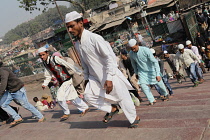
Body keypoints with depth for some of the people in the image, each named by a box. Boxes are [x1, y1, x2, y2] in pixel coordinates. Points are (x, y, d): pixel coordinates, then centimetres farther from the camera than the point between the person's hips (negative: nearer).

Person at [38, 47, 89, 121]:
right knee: (73, 98, 14)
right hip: (61, 82, 8)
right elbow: (48, 76, 14)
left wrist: (79, 73, -16)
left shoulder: (55, 59, -17)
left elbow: (68, 65, -17)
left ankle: (66, 113, 7)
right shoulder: (45, 63, 6)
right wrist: (45, 84, -1)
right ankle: (85, 108, 31)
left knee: (60, 97, -14)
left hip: (67, 80, -8)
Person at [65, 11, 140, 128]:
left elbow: (110, 57, -23)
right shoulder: (77, 45, 3)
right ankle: (112, 109, 14)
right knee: (88, 95, -8)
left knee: (122, 97, 3)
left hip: (110, 74, -7)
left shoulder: (94, 38, -21)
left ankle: (134, 118, 28)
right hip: (95, 76, 7)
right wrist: (86, 78, 17)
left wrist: (109, 78, -26)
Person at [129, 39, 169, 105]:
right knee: (142, 84, -18)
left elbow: (155, 62, -28)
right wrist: (136, 73, 14)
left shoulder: (146, 50, -28)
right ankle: (152, 100, -7)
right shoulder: (131, 54, -14)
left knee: (159, 83, 11)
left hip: (151, 70, -2)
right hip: (142, 71, 3)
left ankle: (166, 94, 40)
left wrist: (158, 74, -34)